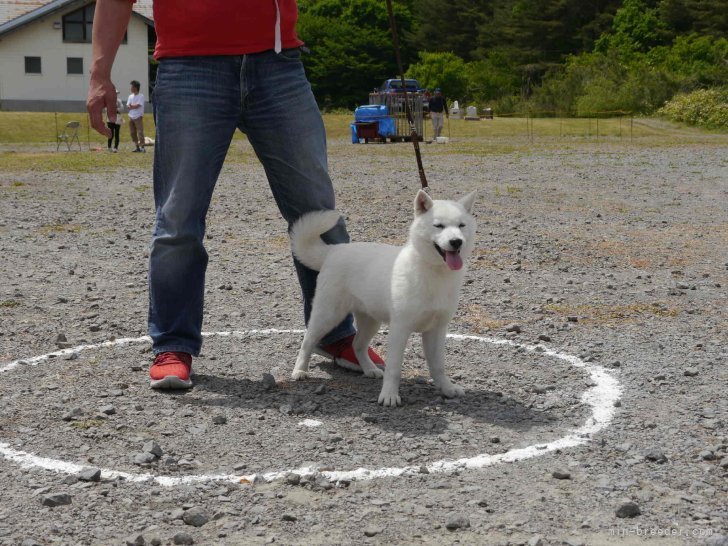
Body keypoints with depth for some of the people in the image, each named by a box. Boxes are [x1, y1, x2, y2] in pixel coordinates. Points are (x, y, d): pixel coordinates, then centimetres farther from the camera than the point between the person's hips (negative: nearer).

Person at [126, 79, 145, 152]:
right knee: (132, 133, 7)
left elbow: (137, 105, -14)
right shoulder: (130, 96, 14)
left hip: (138, 117, -7)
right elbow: (128, 106, 5)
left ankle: (142, 147, -10)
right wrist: (134, 106, -12)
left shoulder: (141, 96, -5)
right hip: (131, 117, 7)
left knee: (140, 132, -10)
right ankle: (137, 147, 13)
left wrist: (131, 106, -1)